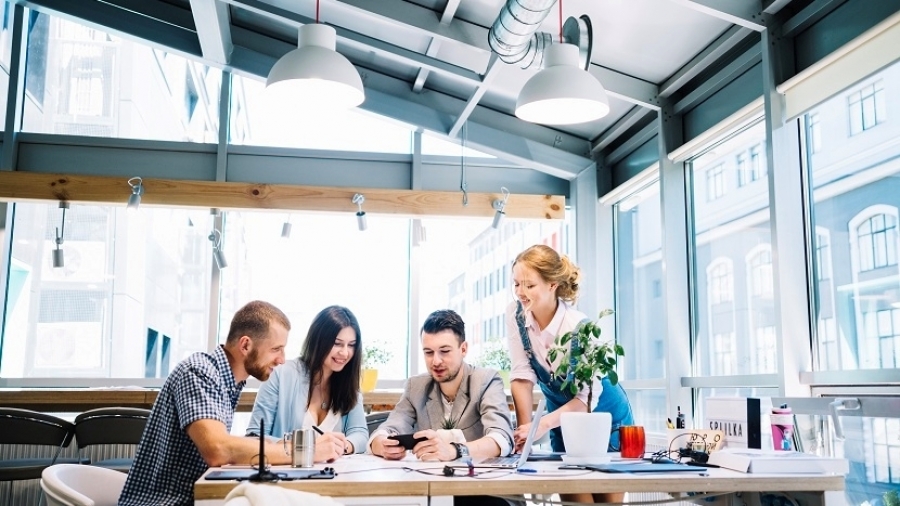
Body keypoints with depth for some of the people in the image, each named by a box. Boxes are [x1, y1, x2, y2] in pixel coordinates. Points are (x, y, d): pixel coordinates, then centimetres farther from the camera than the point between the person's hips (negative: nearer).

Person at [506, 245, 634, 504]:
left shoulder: (577, 326, -29)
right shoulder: (515, 314, -15)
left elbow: (588, 397, -26)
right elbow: (522, 376, -14)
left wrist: (541, 425, -36)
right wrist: (525, 430, -19)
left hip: (604, 416, -3)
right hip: (563, 418, 3)